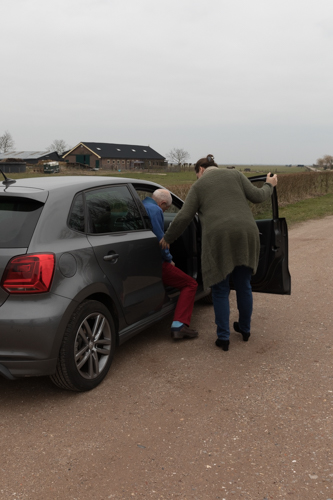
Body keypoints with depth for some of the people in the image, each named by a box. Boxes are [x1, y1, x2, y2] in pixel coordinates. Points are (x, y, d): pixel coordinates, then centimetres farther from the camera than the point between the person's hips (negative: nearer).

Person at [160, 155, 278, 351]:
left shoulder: (198, 186, 11)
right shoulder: (235, 175, 17)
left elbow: (184, 217, 5)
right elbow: (256, 196, 11)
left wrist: (167, 239, 17)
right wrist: (269, 185, 32)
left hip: (219, 239, -3)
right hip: (246, 234, 3)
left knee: (220, 290, 11)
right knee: (244, 285, 20)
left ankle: (223, 338, 12)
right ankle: (245, 329, 35)